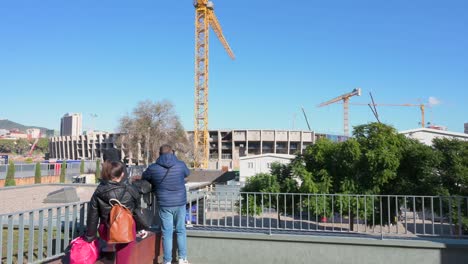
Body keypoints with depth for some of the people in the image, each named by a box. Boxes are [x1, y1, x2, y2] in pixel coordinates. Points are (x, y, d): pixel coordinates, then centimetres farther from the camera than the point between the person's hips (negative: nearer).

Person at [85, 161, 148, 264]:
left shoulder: (98, 192, -8)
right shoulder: (130, 191, -13)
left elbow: (92, 216, -2)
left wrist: (89, 237, 9)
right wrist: (142, 227, 16)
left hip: (106, 232, 2)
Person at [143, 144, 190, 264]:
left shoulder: (153, 168, -8)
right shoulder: (180, 165, -7)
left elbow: (144, 177, 11)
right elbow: (187, 173, 14)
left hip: (164, 204, -1)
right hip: (180, 203, 1)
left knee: (167, 233, 8)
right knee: (181, 231, 15)